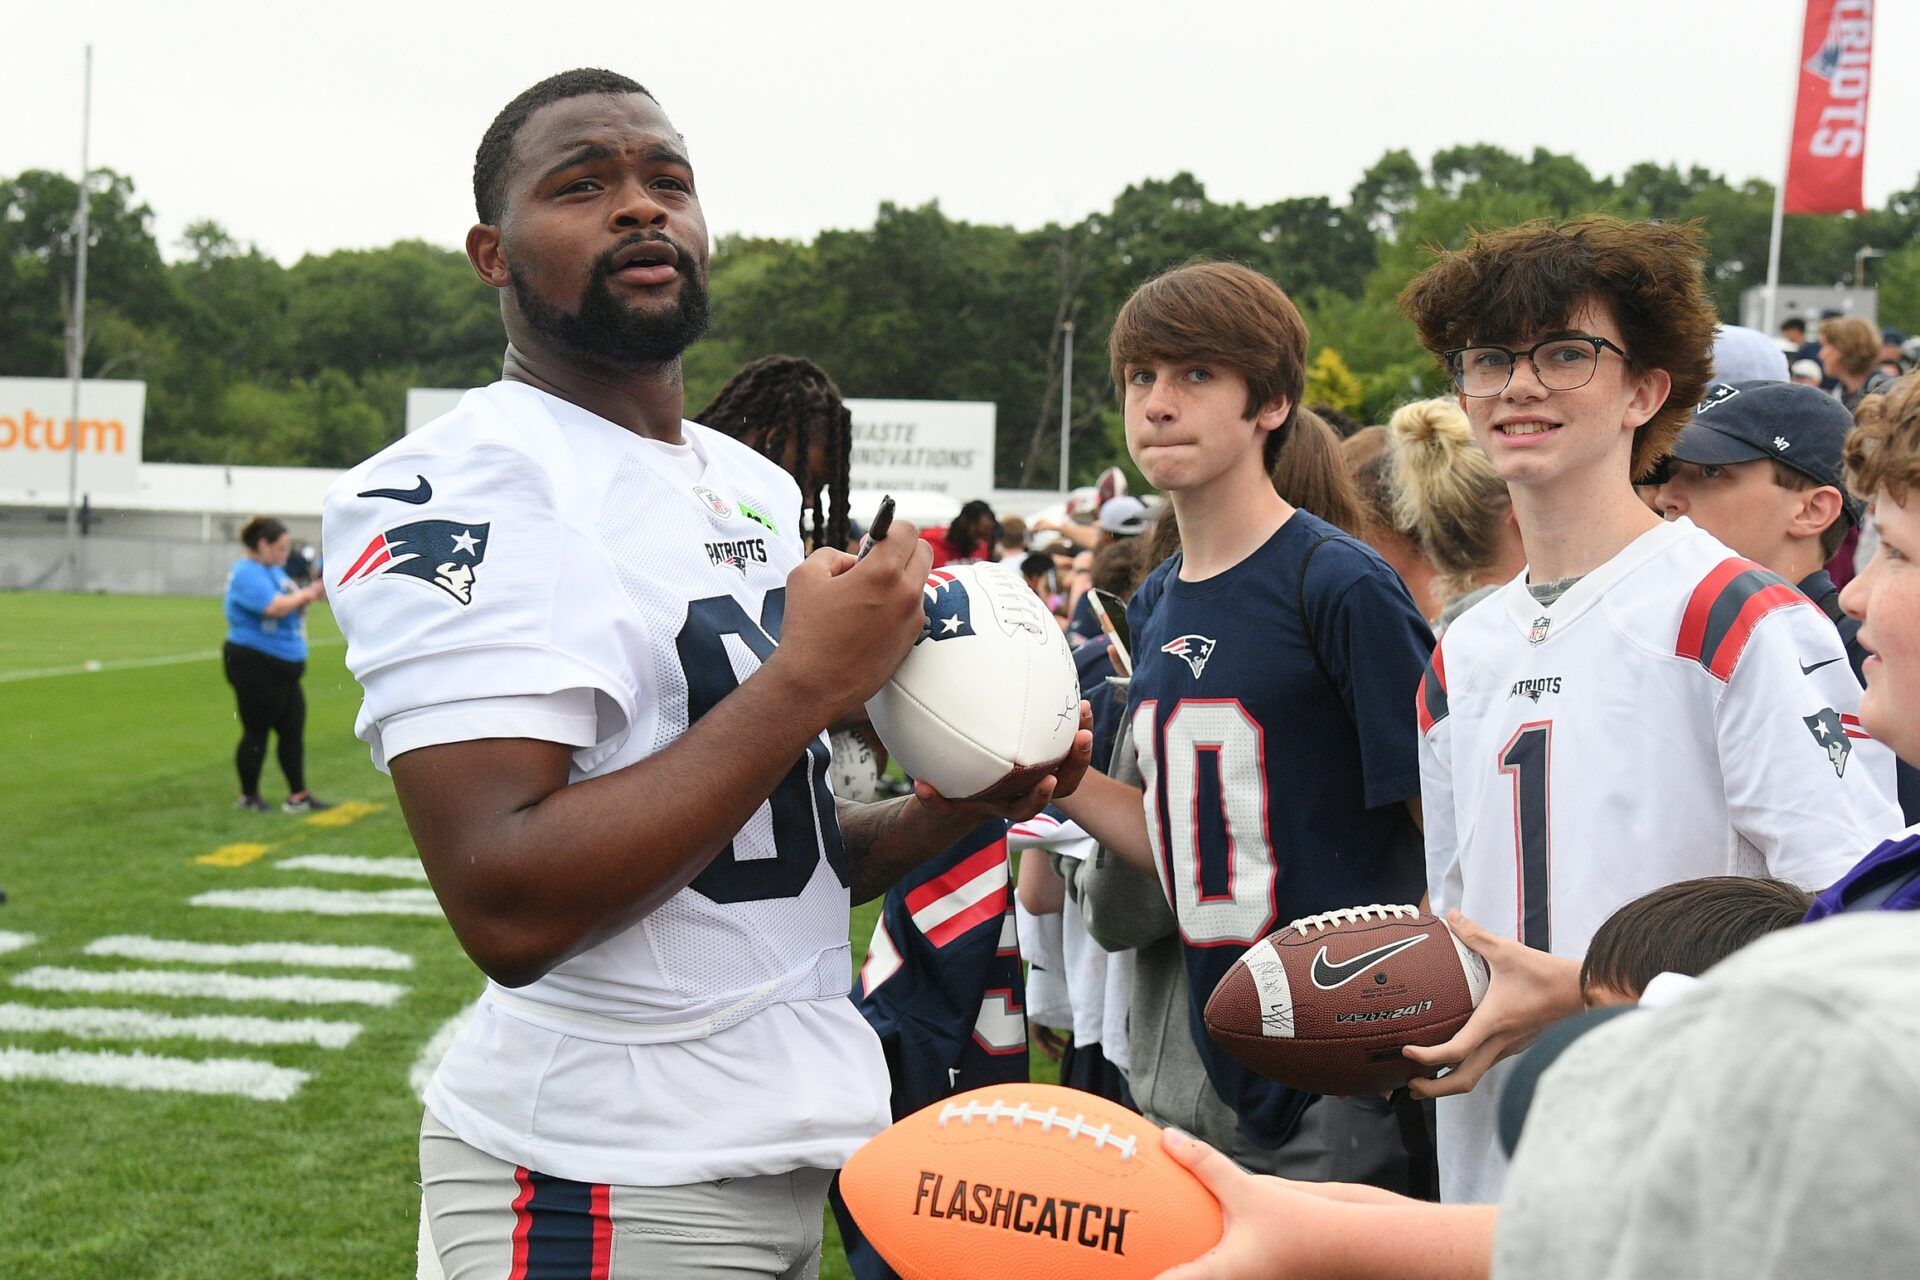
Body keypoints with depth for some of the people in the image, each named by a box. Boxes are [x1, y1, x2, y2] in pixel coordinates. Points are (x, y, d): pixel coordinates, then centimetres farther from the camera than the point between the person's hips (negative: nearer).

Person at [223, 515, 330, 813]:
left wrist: (313, 592, 2)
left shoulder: (274, 571, 16)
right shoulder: (248, 573, -16)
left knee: (293, 730, 9)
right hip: (255, 665, -10)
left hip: (282, 667, 10)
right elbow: (274, 607, -28)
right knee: (256, 732, 1)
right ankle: (248, 797, 14)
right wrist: (306, 594, -12)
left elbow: (289, 605, 20)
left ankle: (298, 796, 13)